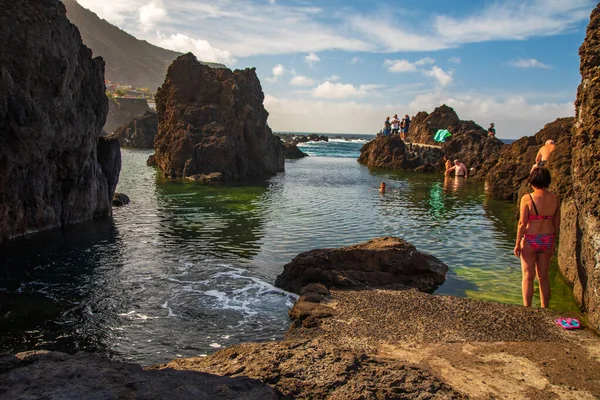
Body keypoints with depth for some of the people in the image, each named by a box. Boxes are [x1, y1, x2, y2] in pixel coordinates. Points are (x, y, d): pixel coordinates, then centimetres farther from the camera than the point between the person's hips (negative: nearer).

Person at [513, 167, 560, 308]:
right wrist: (552, 241, 17)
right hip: (547, 241, 4)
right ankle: (545, 309, 25)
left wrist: (517, 243, -7)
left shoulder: (527, 198, -16)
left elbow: (522, 223, -15)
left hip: (530, 241, -4)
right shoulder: (554, 198, -2)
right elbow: (557, 223, 4)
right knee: (543, 277, 16)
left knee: (528, 277, 6)